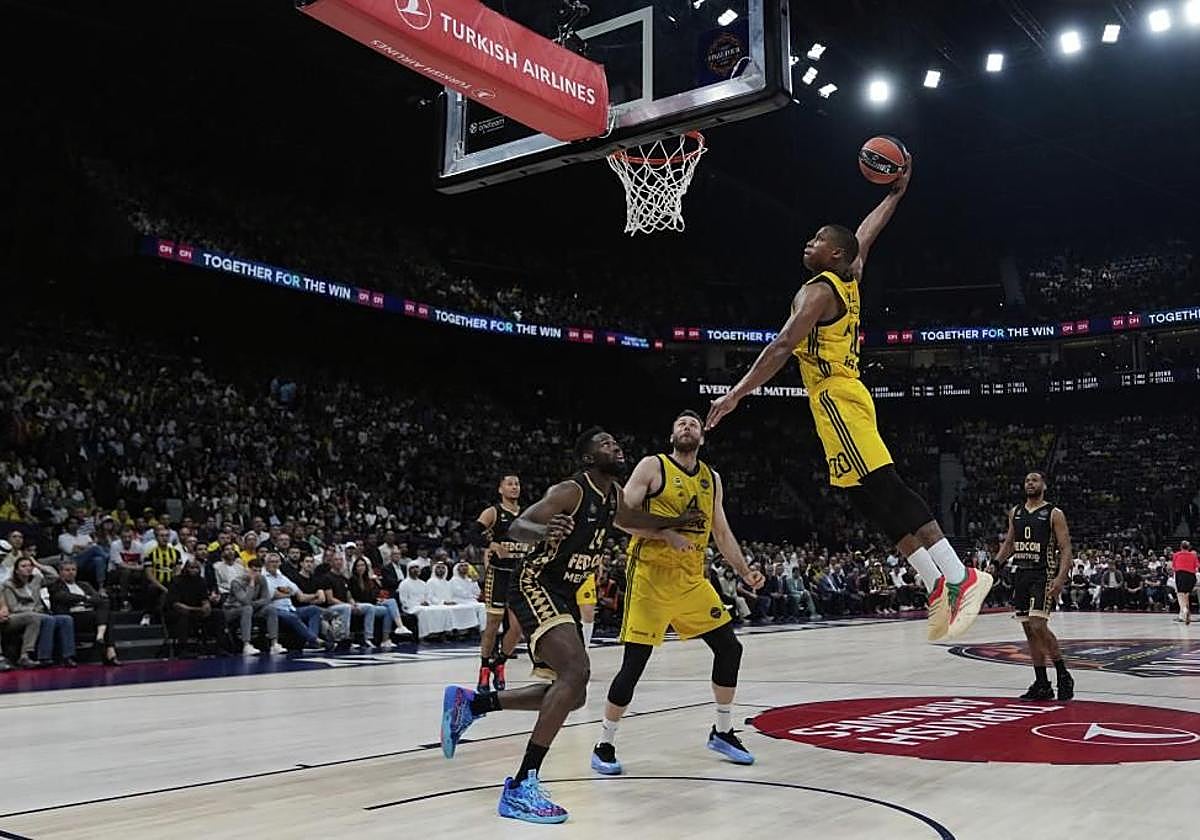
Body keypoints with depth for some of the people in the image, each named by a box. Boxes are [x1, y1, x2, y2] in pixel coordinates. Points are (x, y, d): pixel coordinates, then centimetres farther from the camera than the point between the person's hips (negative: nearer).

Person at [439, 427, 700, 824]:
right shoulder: (570, 491, -18)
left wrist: (676, 522, 21)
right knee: (576, 671, -29)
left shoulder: (614, 495, 8)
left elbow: (631, 520, 30)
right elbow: (517, 527, -27)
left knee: (571, 694, 14)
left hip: (564, 595, 10)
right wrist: (545, 532, -48)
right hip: (535, 587, -10)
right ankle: (521, 787, -26)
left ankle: (469, 702, 25)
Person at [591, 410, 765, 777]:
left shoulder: (711, 478, 14)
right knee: (634, 663, -8)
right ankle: (604, 745, 7)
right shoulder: (652, 466, -4)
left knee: (729, 647, 7)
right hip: (651, 577, -6)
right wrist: (666, 535, -21)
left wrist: (745, 571, 9)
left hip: (692, 578, 6)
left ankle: (722, 732, 25)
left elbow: (722, 532, 18)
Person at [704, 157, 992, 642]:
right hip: (842, 399, 10)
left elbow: (783, 346, -20)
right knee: (878, 499, 5)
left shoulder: (818, 291, -9)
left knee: (885, 494, -15)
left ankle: (957, 579, -19)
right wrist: (897, 192, 41)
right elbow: (865, 236, 35)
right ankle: (940, 588, 2)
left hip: (836, 400, -10)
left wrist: (737, 393, -22)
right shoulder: (848, 279, 16)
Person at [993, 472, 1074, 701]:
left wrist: (1060, 577, -20)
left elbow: (1066, 548, -8)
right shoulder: (1015, 512, 13)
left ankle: (1064, 676, -1)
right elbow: (1008, 543, 20)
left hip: (1043, 575, -6)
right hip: (1021, 575, 6)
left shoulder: (1054, 514, -4)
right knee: (1029, 631, 7)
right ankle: (1041, 685, 13)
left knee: (1038, 626, -17)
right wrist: (995, 564, 5)